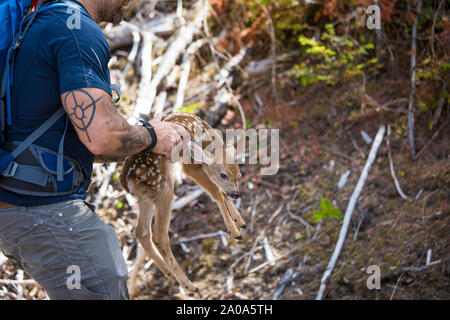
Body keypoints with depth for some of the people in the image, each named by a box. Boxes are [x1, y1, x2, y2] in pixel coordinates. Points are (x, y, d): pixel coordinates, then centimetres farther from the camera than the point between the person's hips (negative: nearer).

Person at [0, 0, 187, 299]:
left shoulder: (38, 24, 17)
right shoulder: (79, 31, -15)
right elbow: (100, 137, -25)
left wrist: (133, 152, 20)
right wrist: (151, 137, -3)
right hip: (46, 212, -10)